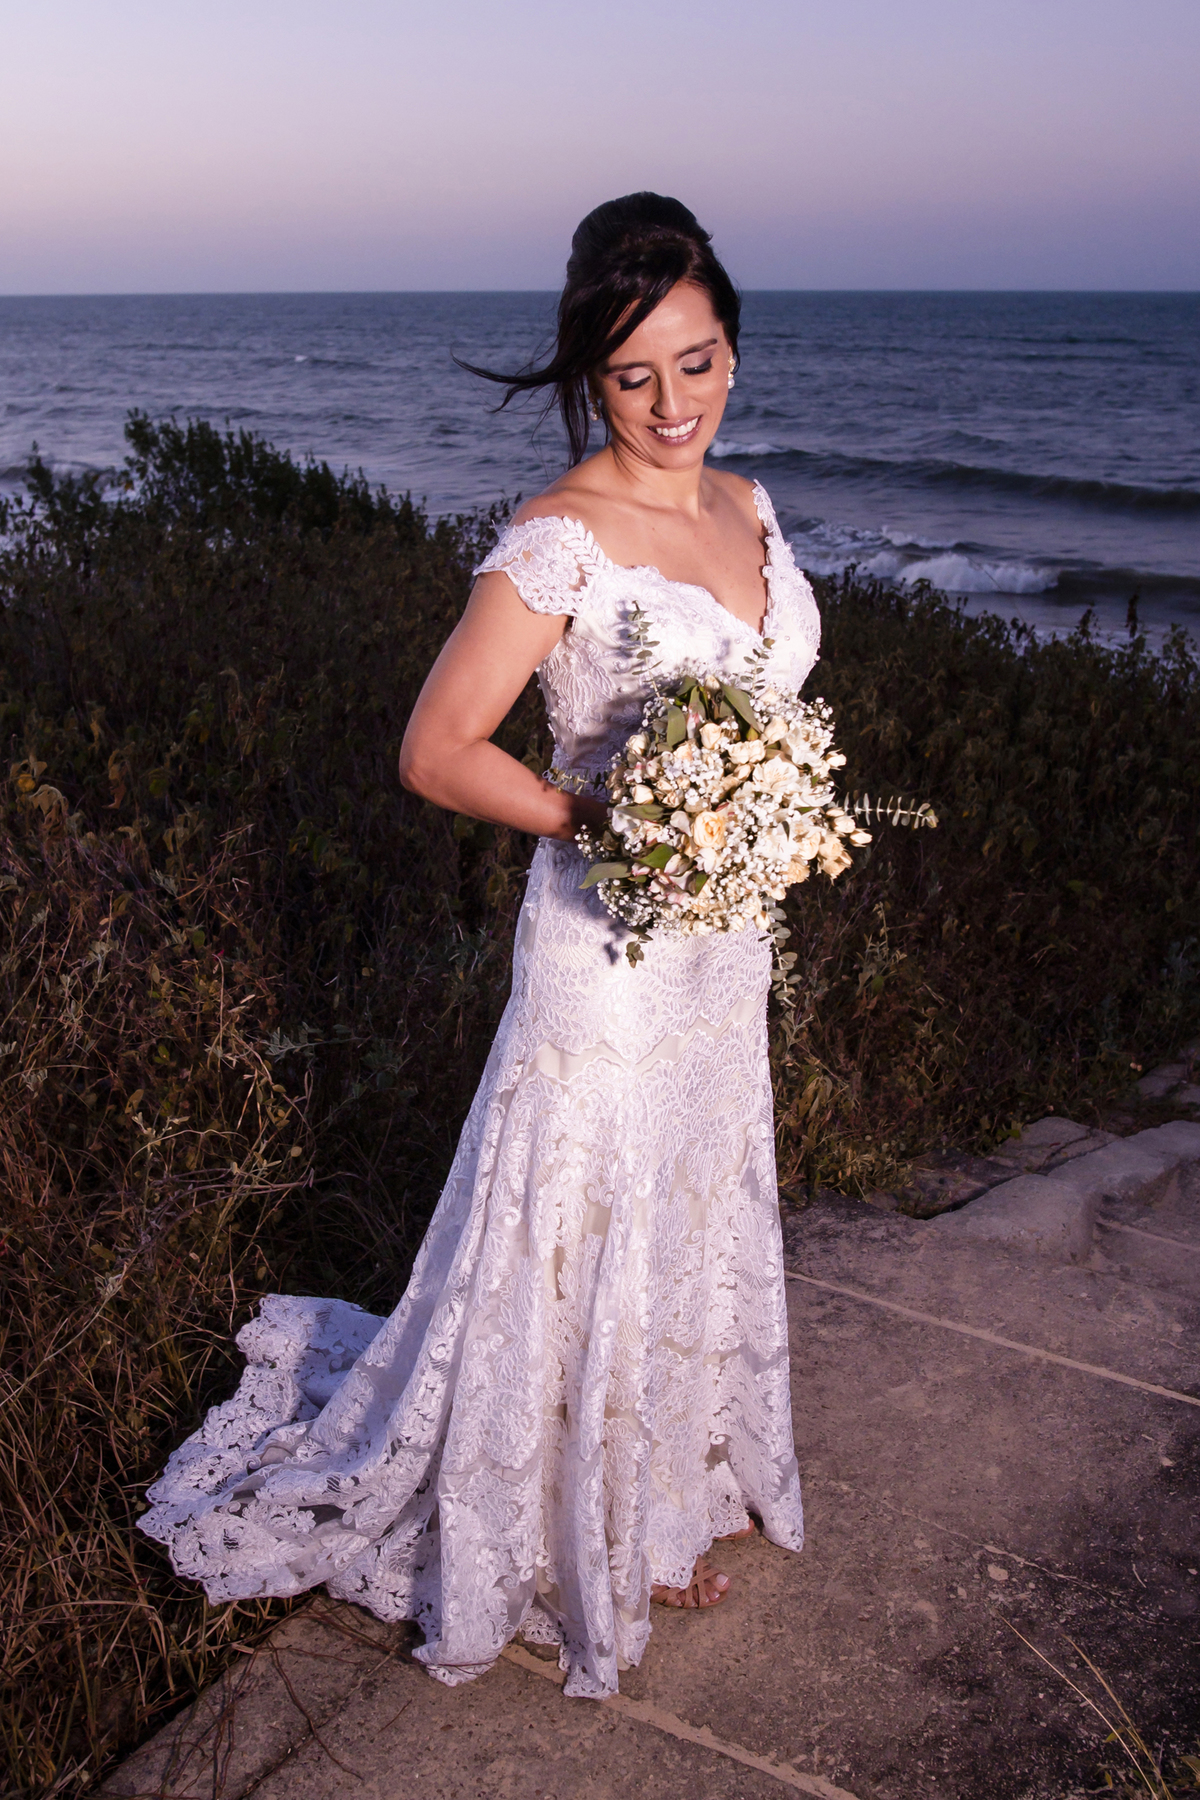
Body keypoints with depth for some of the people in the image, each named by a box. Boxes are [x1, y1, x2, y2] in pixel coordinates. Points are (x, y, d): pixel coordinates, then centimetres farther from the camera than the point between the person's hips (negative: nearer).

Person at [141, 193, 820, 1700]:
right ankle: (587, 1539, 35)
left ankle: (676, 1482, 47)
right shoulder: (562, 538, -20)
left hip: (726, 949, 8)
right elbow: (436, 751, -19)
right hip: (609, 949, -7)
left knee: (698, 1211, 22)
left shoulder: (745, 507, 5)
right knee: (588, 1234, 9)